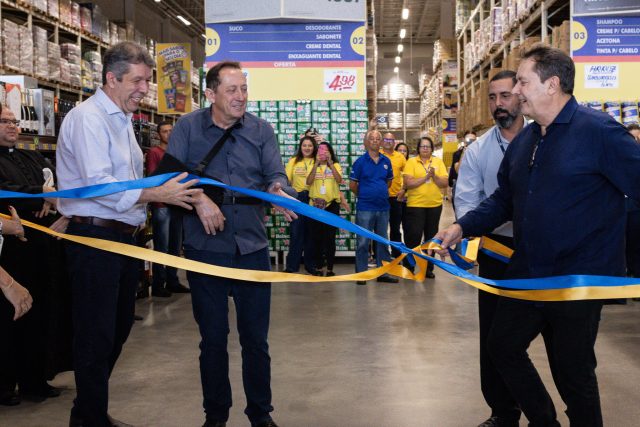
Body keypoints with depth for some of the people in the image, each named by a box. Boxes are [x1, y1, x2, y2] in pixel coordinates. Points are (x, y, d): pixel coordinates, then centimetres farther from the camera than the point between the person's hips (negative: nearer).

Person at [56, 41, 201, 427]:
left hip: (123, 236, 10)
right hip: (95, 238, -10)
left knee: (118, 328, 17)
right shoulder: (88, 118, -14)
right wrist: (156, 195, -26)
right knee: (96, 336, -2)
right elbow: (98, 184, -24)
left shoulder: (122, 119, 16)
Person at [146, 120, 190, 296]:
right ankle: (158, 285, 4)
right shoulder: (154, 152, -4)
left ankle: (172, 282, 21)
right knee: (161, 247, -3)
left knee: (175, 247, 11)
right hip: (161, 206, -7)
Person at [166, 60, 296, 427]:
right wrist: (198, 198, -22)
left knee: (256, 338, 9)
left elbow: (275, 173, -3)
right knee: (213, 337, 10)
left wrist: (278, 190, -25)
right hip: (205, 248, -1)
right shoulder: (188, 127, 1)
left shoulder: (261, 129, 5)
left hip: (253, 247, 1)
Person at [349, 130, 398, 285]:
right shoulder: (360, 161, -5)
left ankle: (383, 273, 20)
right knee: (363, 242, 0)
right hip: (365, 208, -4)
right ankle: (361, 274, 8)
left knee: (383, 241, 11)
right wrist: (363, 195, 7)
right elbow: (352, 185, -1)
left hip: (383, 207, 4)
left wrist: (381, 193, 12)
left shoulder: (386, 161, 7)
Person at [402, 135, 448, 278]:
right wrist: (425, 177, -19)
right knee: (413, 237, -4)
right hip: (415, 205, -3)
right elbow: (408, 183, -13)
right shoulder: (411, 162, -2)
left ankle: (428, 268, 23)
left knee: (431, 237, 11)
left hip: (435, 205, 3)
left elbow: (445, 183, -1)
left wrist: (434, 176, -17)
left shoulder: (438, 162, 5)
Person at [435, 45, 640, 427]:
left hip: (580, 280, -8)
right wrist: (462, 228, 2)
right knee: (503, 346, 17)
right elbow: (503, 200, 14)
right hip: (528, 275, 8)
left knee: (573, 370, 5)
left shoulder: (599, 131, -16)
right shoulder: (523, 142, 8)